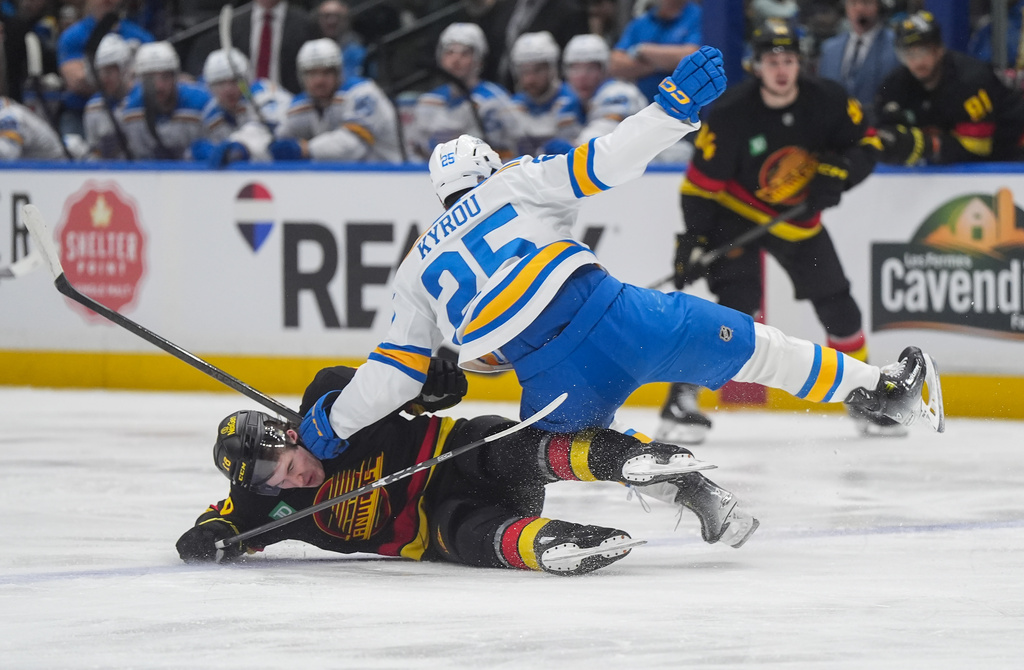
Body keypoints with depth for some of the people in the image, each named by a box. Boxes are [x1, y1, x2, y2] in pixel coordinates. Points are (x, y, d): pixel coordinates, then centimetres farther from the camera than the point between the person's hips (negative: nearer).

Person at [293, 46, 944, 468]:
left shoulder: (417, 269, 24)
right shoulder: (518, 184, 18)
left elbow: (396, 369, 19)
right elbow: (606, 160, 4)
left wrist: (335, 422, 27)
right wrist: (676, 106, 2)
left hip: (552, 380, 1)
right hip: (611, 314, -1)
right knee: (748, 345, 14)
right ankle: (879, 388, 16)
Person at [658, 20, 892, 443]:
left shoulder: (826, 101, -15)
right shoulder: (731, 114, -24)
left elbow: (866, 145, -4)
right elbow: (701, 182, -18)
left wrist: (838, 172, -23)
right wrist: (694, 237, -24)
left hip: (799, 217, 5)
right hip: (737, 213, -5)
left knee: (837, 305, 9)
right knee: (738, 301, -24)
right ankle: (682, 400, -23)